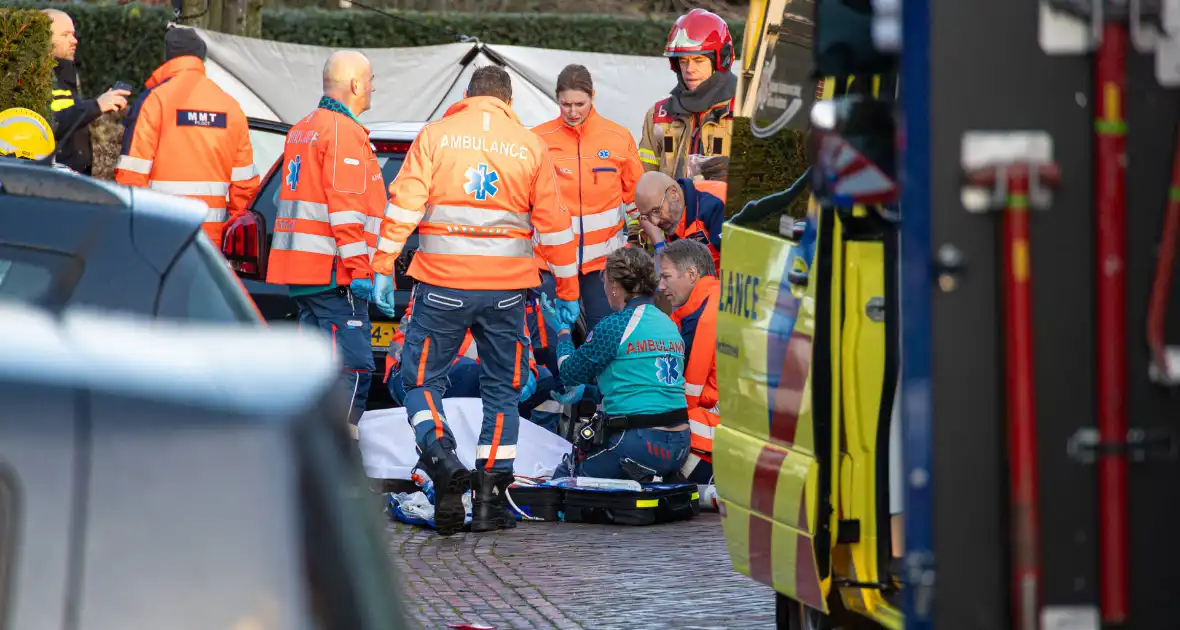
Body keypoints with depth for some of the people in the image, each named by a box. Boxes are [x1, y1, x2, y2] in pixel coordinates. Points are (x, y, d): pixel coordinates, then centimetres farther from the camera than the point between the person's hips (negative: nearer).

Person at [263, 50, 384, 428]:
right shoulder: (345, 132, -10)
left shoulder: (302, 129, 20)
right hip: (332, 272, -10)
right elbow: (346, 209, -18)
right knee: (353, 367, -10)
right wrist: (359, 269, -19)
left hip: (299, 269, 10)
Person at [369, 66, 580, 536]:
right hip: (507, 286, 1)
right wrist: (568, 291, 16)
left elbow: (403, 205, -4)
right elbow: (553, 224, 9)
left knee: (421, 380, 8)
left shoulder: (435, 135, 4)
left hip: (442, 284, -1)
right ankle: (489, 497, 7)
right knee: (502, 390, 12)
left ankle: (445, 466, -17)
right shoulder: (530, 146, 7)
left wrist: (383, 268, -1)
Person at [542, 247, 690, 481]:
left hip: (639, 446, -8)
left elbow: (570, 373, 5)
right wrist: (586, 392, 38)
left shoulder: (614, 326, -9)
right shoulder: (670, 325, 14)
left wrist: (562, 331, 25)